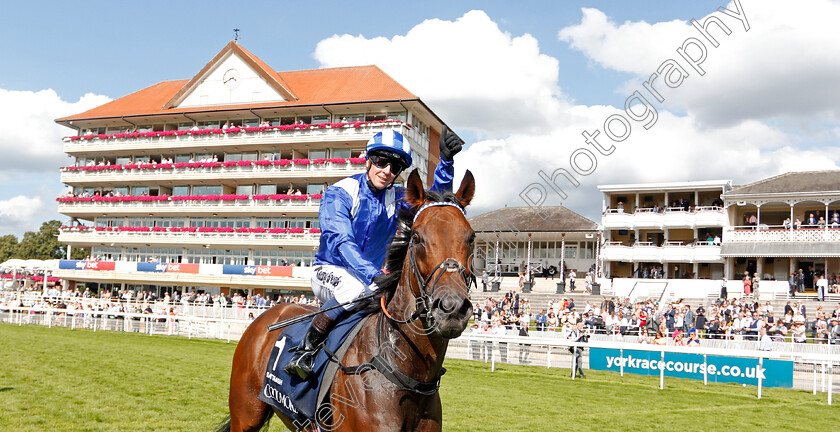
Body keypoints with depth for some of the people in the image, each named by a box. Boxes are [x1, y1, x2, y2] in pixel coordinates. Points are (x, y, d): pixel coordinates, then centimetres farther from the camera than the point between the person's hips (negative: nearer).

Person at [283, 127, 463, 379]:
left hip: (373, 273, 5)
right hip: (329, 271, -5)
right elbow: (339, 241, -28)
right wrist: (373, 275, -44)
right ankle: (305, 348, -22)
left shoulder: (396, 200, 1)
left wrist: (446, 161, -32)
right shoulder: (339, 194, -14)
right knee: (357, 286, -37)